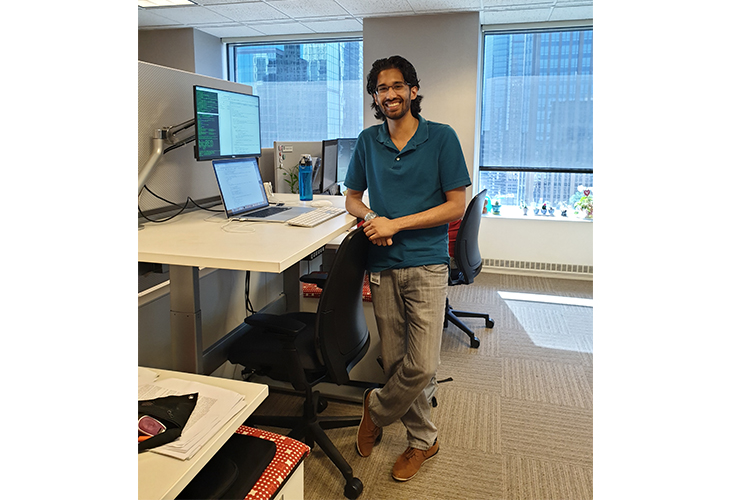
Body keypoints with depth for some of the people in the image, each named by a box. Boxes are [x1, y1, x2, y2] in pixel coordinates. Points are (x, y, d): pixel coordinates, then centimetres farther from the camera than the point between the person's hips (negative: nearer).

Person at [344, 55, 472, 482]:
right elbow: (352, 198, 16)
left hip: (427, 265, -3)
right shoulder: (368, 141, 9)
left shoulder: (442, 137, -2)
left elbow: (456, 206, -6)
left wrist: (396, 224, -13)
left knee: (421, 367, -7)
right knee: (395, 361, 8)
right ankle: (423, 439, 30)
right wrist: (371, 217, -7)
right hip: (383, 266, 3)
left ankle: (377, 409, 24)